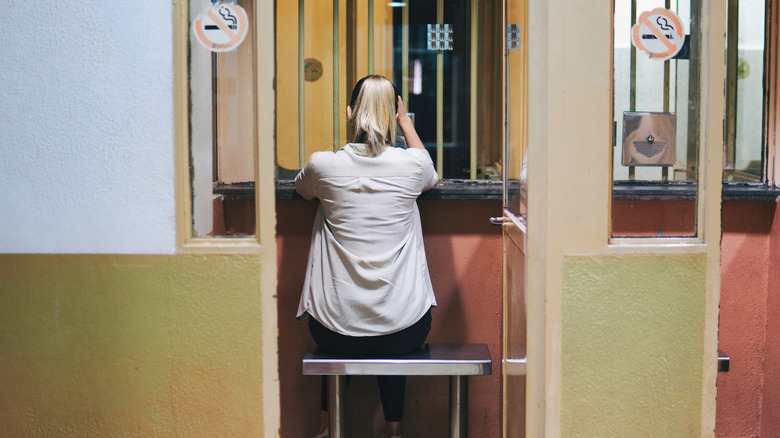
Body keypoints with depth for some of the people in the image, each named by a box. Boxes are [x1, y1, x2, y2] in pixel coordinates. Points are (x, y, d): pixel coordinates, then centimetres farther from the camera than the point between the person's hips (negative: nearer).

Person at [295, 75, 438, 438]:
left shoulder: (324, 165, -8)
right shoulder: (411, 163, -7)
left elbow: (301, 188, 20)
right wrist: (405, 122, 32)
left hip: (335, 330, 0)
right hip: (405, 331, 0)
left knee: (337, 350, 37)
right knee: (391, 351, 37)